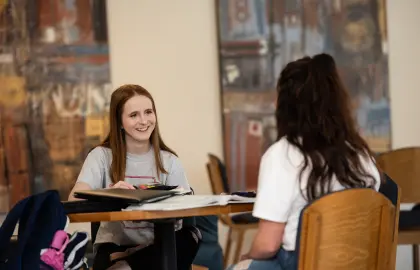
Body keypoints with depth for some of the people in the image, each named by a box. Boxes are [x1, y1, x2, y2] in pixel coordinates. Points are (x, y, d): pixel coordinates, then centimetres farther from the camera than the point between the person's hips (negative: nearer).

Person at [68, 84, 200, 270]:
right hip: (115, 245, -5)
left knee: (188, 237, -32)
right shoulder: (102, 156, 2)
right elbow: (75, 198, -15)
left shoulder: (168, 160, 9)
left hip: (157, 246, 5)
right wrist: (109, 193, -36)